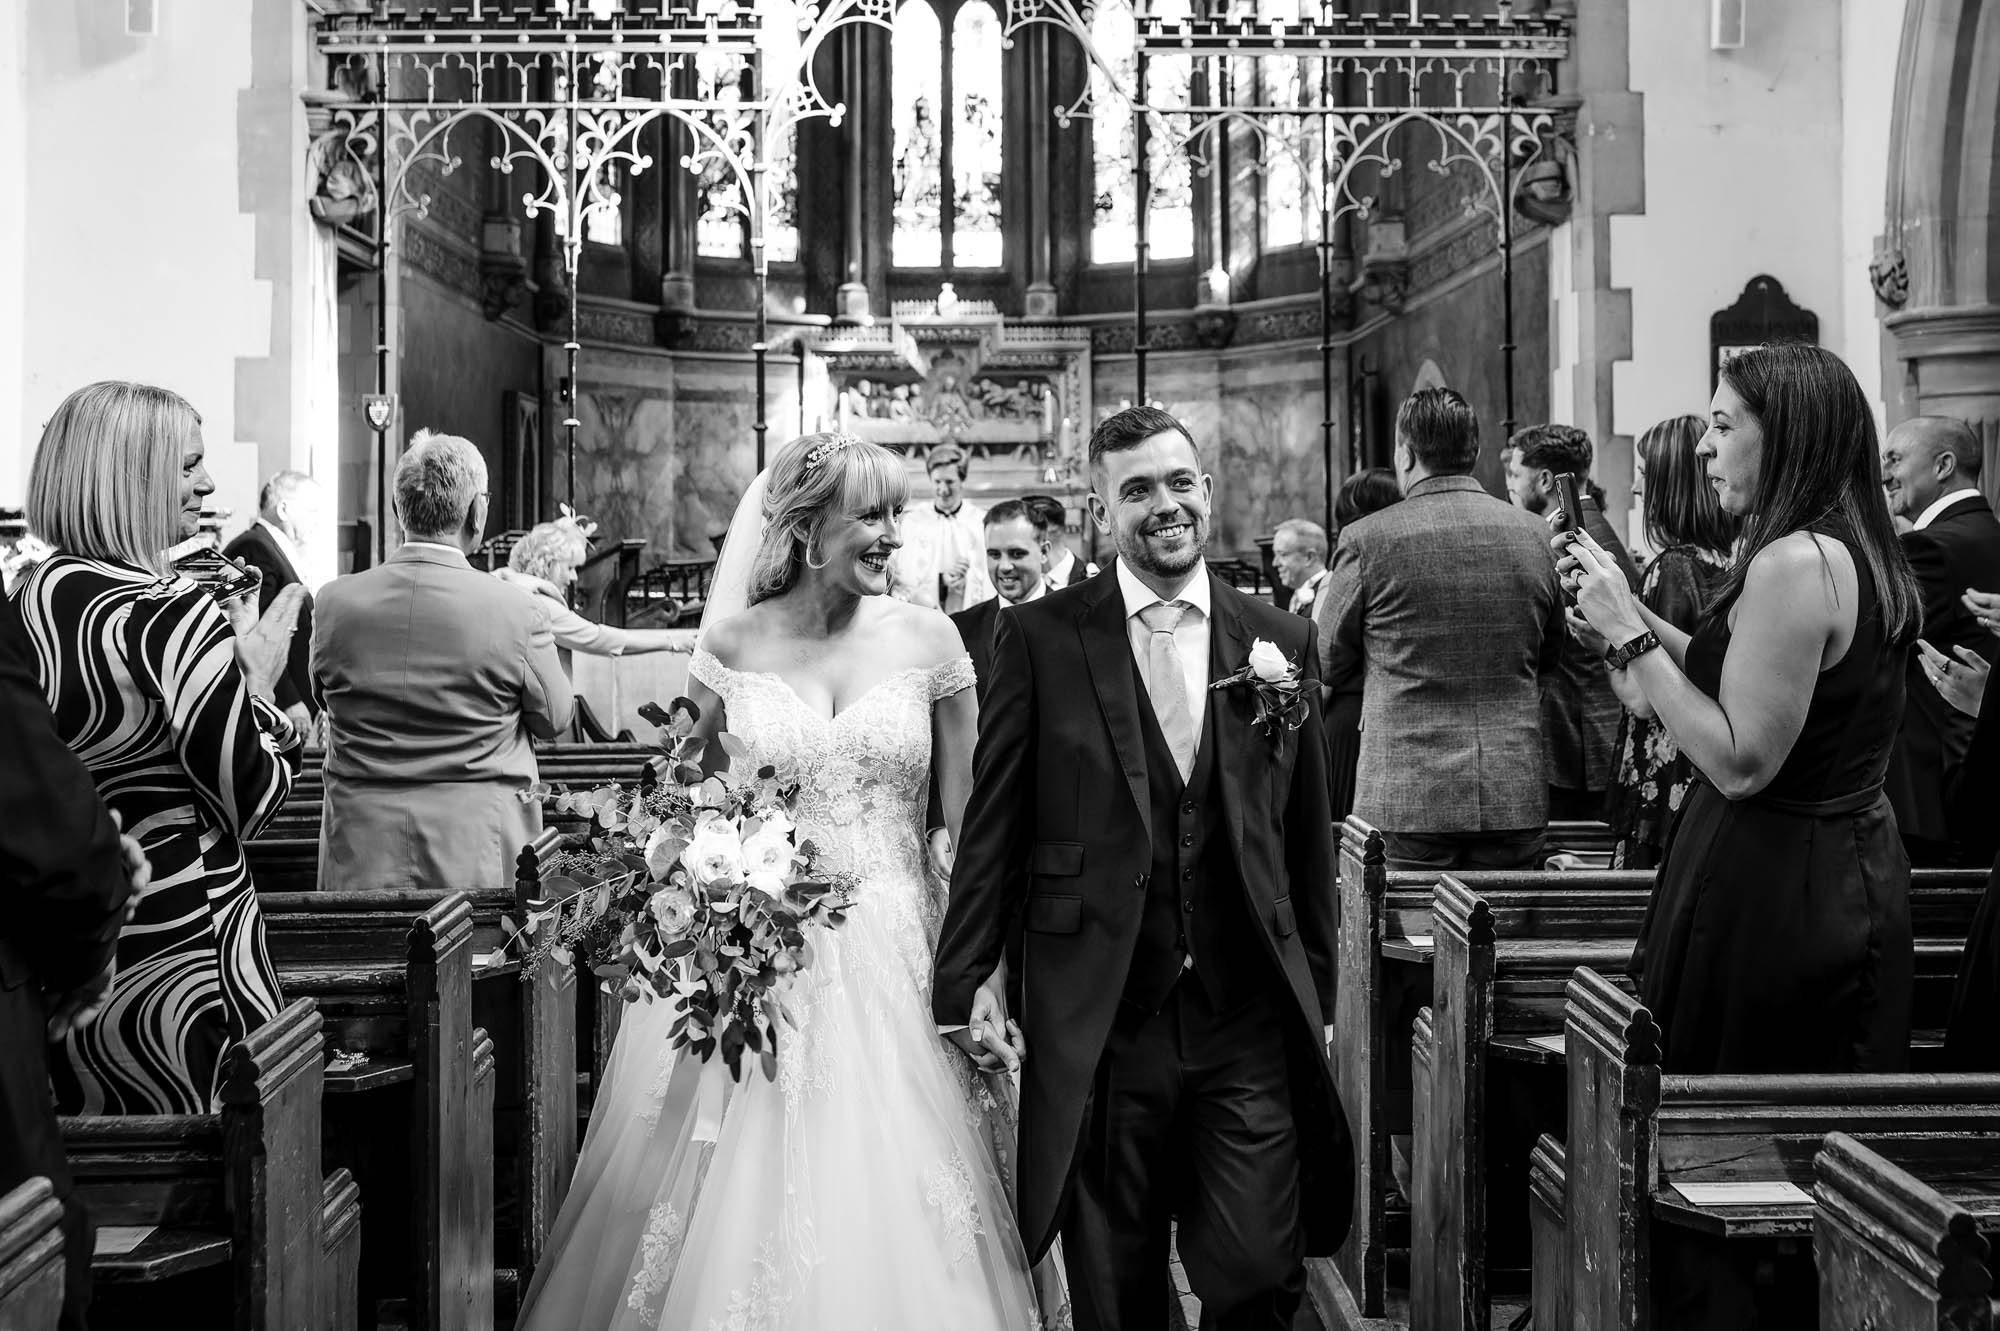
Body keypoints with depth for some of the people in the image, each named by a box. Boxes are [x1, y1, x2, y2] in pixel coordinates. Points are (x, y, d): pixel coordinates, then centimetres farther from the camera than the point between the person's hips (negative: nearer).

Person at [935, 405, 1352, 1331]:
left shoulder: (1281, 641, 7)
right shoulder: (1038, 638, -1)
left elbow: (1307, 837, 11)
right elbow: (993, 824, 0)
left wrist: (1317, 998, 12)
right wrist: (967, 974, -6)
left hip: (1250, 1022, 1)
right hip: (1100, 1027, -1)